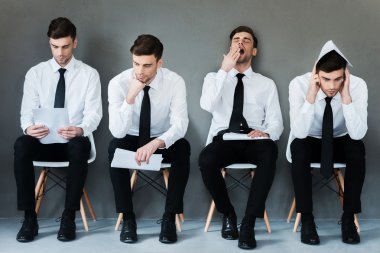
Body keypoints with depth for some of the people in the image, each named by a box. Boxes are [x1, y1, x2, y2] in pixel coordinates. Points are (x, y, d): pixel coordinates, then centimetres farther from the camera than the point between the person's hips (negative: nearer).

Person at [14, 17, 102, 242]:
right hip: (42, 141, 2)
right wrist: (28, 128, -27)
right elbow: (27, 111, -2)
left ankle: (69, 217, -25)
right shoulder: (35, 73, 5)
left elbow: (93, 113, -8)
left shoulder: (89, 74, 1)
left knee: (81, 146, -37)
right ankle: (29, 218, -22)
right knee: (21, 145, -32)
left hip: (73, 142, -1)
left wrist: (80, 130, -31)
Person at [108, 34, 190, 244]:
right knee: (115, 147, -33)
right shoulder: (118, 83, -19)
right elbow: (118, 132, -26)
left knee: (183, 148, -32)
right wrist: (130, 97, -39)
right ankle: (127, 218, -20)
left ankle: (169, 217, -20)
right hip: (131, 140, 0)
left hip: (162, 142, 0)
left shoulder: (175, 82, -18)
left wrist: (156, 143, -44)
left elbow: (180, 125, -26)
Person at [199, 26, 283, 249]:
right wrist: (224, 70, -12)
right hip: (224, 138, 0)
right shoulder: (214, 77, 15)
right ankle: (228, 215, -6)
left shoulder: (266, 83, 16)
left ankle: (249, 224, -27)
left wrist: (266, 133, -18)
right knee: (206, 160, -35)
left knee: (270, 153, -37)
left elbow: (276, 121, 6)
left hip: (254, 140, 0)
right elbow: (207, 105, -7)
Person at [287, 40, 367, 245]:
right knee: (298, 148, -34)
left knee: (357, 149, -32)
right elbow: (300, 133, -33)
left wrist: (346, 97, -40)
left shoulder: (357, 85, -23)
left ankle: (348, 217, -18)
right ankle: (306, 218, -22)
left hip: (341, 143, 1)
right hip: (310, 142, -1)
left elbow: (358, 134, -31)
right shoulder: (299, 84, -25)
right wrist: (311, 96, -42)